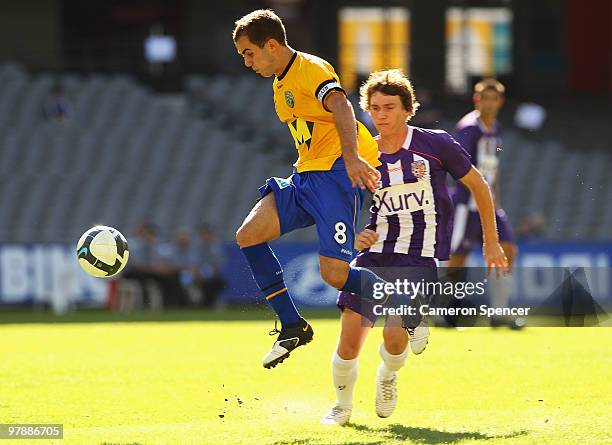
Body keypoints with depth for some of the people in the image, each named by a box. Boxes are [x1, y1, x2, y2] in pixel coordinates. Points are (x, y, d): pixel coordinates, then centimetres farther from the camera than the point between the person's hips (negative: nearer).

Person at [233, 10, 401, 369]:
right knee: (248, 235, -9)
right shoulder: (281, 84, 20)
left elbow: (340, 106, -28)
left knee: (335, 274, -16)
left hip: (338, 174, -9)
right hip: (306, 177, 9)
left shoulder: (312, 69, -10)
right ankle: (293, 326, 0)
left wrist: (351, 157, -44)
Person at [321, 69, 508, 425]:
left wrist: (492, 243, 10)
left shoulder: (435, 144, -4)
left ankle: (388, 376, 18)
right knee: (350, 338, -9)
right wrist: (355, 236, -6)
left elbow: (478, 184, 7)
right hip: (375, 254, 3)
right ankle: (342, 405, 18)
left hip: (422, 260, -3)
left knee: (394, 336, -19)